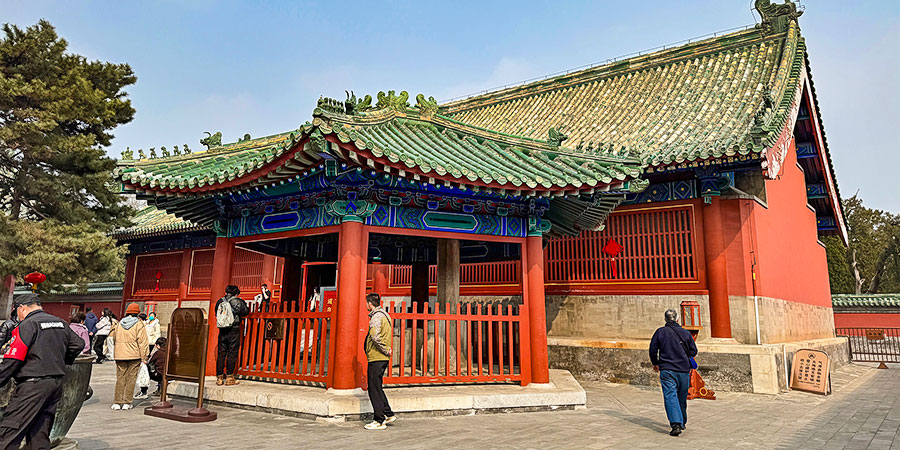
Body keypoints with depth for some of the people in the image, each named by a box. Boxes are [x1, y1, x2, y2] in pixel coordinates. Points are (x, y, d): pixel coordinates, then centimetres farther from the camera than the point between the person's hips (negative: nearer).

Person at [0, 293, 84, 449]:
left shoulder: (27, 325, -8)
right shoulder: (60, 323, 14)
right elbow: (78, 344, 20)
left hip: (33, 385, -8)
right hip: (57, 383, 8)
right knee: (40, 435, 13)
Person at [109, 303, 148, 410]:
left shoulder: (119, 324, 9)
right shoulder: (138, 324, -5)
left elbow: (112, 337, 19)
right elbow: (142, 342, -9)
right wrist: (144, 357, -6)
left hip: (120, 355, 4)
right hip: (134, 355, -4)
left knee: (120, 378, 9)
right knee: (131, 378, 3)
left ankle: (117, 402, 6)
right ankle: (127, 402, 3)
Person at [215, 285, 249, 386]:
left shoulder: (220, 301, 5)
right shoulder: (238, 301, -6)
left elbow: (216, 314, 16)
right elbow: (245, 312, 5)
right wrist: (244, 304, 24)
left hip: (222, 331, 4)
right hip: (234, 331, -4)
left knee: (221, 354, 8)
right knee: (232, 354, 1)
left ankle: (219, 377, 12)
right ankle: (229, 377, 0)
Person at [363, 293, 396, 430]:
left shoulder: (377, 316, -15)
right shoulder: (384, 314, 17)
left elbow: (375, 336, -27)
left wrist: (385, 350, -18)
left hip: (376, 358, -10)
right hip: (382, 358, 10)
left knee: (374, 389, -2)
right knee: (376, 388, 18)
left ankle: (379, 421, 3)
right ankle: (388, 414, 21)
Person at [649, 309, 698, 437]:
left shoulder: (660, 332, -2)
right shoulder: (685, 333, 3)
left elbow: (653, 349, 1)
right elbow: (693, 351, 7)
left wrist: (655, 363, 18)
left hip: (667, 370, -3)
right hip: (684, 370, 3)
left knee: (670, 396, -7)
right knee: (682, 398, 16)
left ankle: (676, 424, -22)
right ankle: (682, 423, 29)